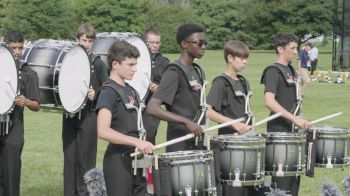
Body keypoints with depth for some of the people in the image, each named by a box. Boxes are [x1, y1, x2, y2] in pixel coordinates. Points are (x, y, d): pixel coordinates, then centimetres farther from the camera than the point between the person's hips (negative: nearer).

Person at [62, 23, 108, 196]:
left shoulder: (98, 63, -1)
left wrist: (95, 95, -20)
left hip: (88, 116, -3)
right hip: (70, 115, 3)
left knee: (86, 158, -1)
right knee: (69, 157, 6)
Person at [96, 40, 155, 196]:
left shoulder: (130, 91, 13)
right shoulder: (108, 92, -13)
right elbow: (103, 131, -25)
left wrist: (142, 146, 12)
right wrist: (137, 142, -30)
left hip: (136, 160, 8)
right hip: (118, 161, -8)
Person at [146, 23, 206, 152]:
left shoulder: (198, 71, 11)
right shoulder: (174, 73, -14)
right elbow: (152, 108, -24)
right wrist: (186, 122, -29)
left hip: (197, 145, 8)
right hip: (180, 147, -8)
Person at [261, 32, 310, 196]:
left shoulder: (290, 70, 14)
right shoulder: (274, 71, -14)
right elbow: (269, 101, -28)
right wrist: (294, 118, -31)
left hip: (292, 129, 9)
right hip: (279, 130, -9)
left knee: (294, 174, 13)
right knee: (283, 178, -6)